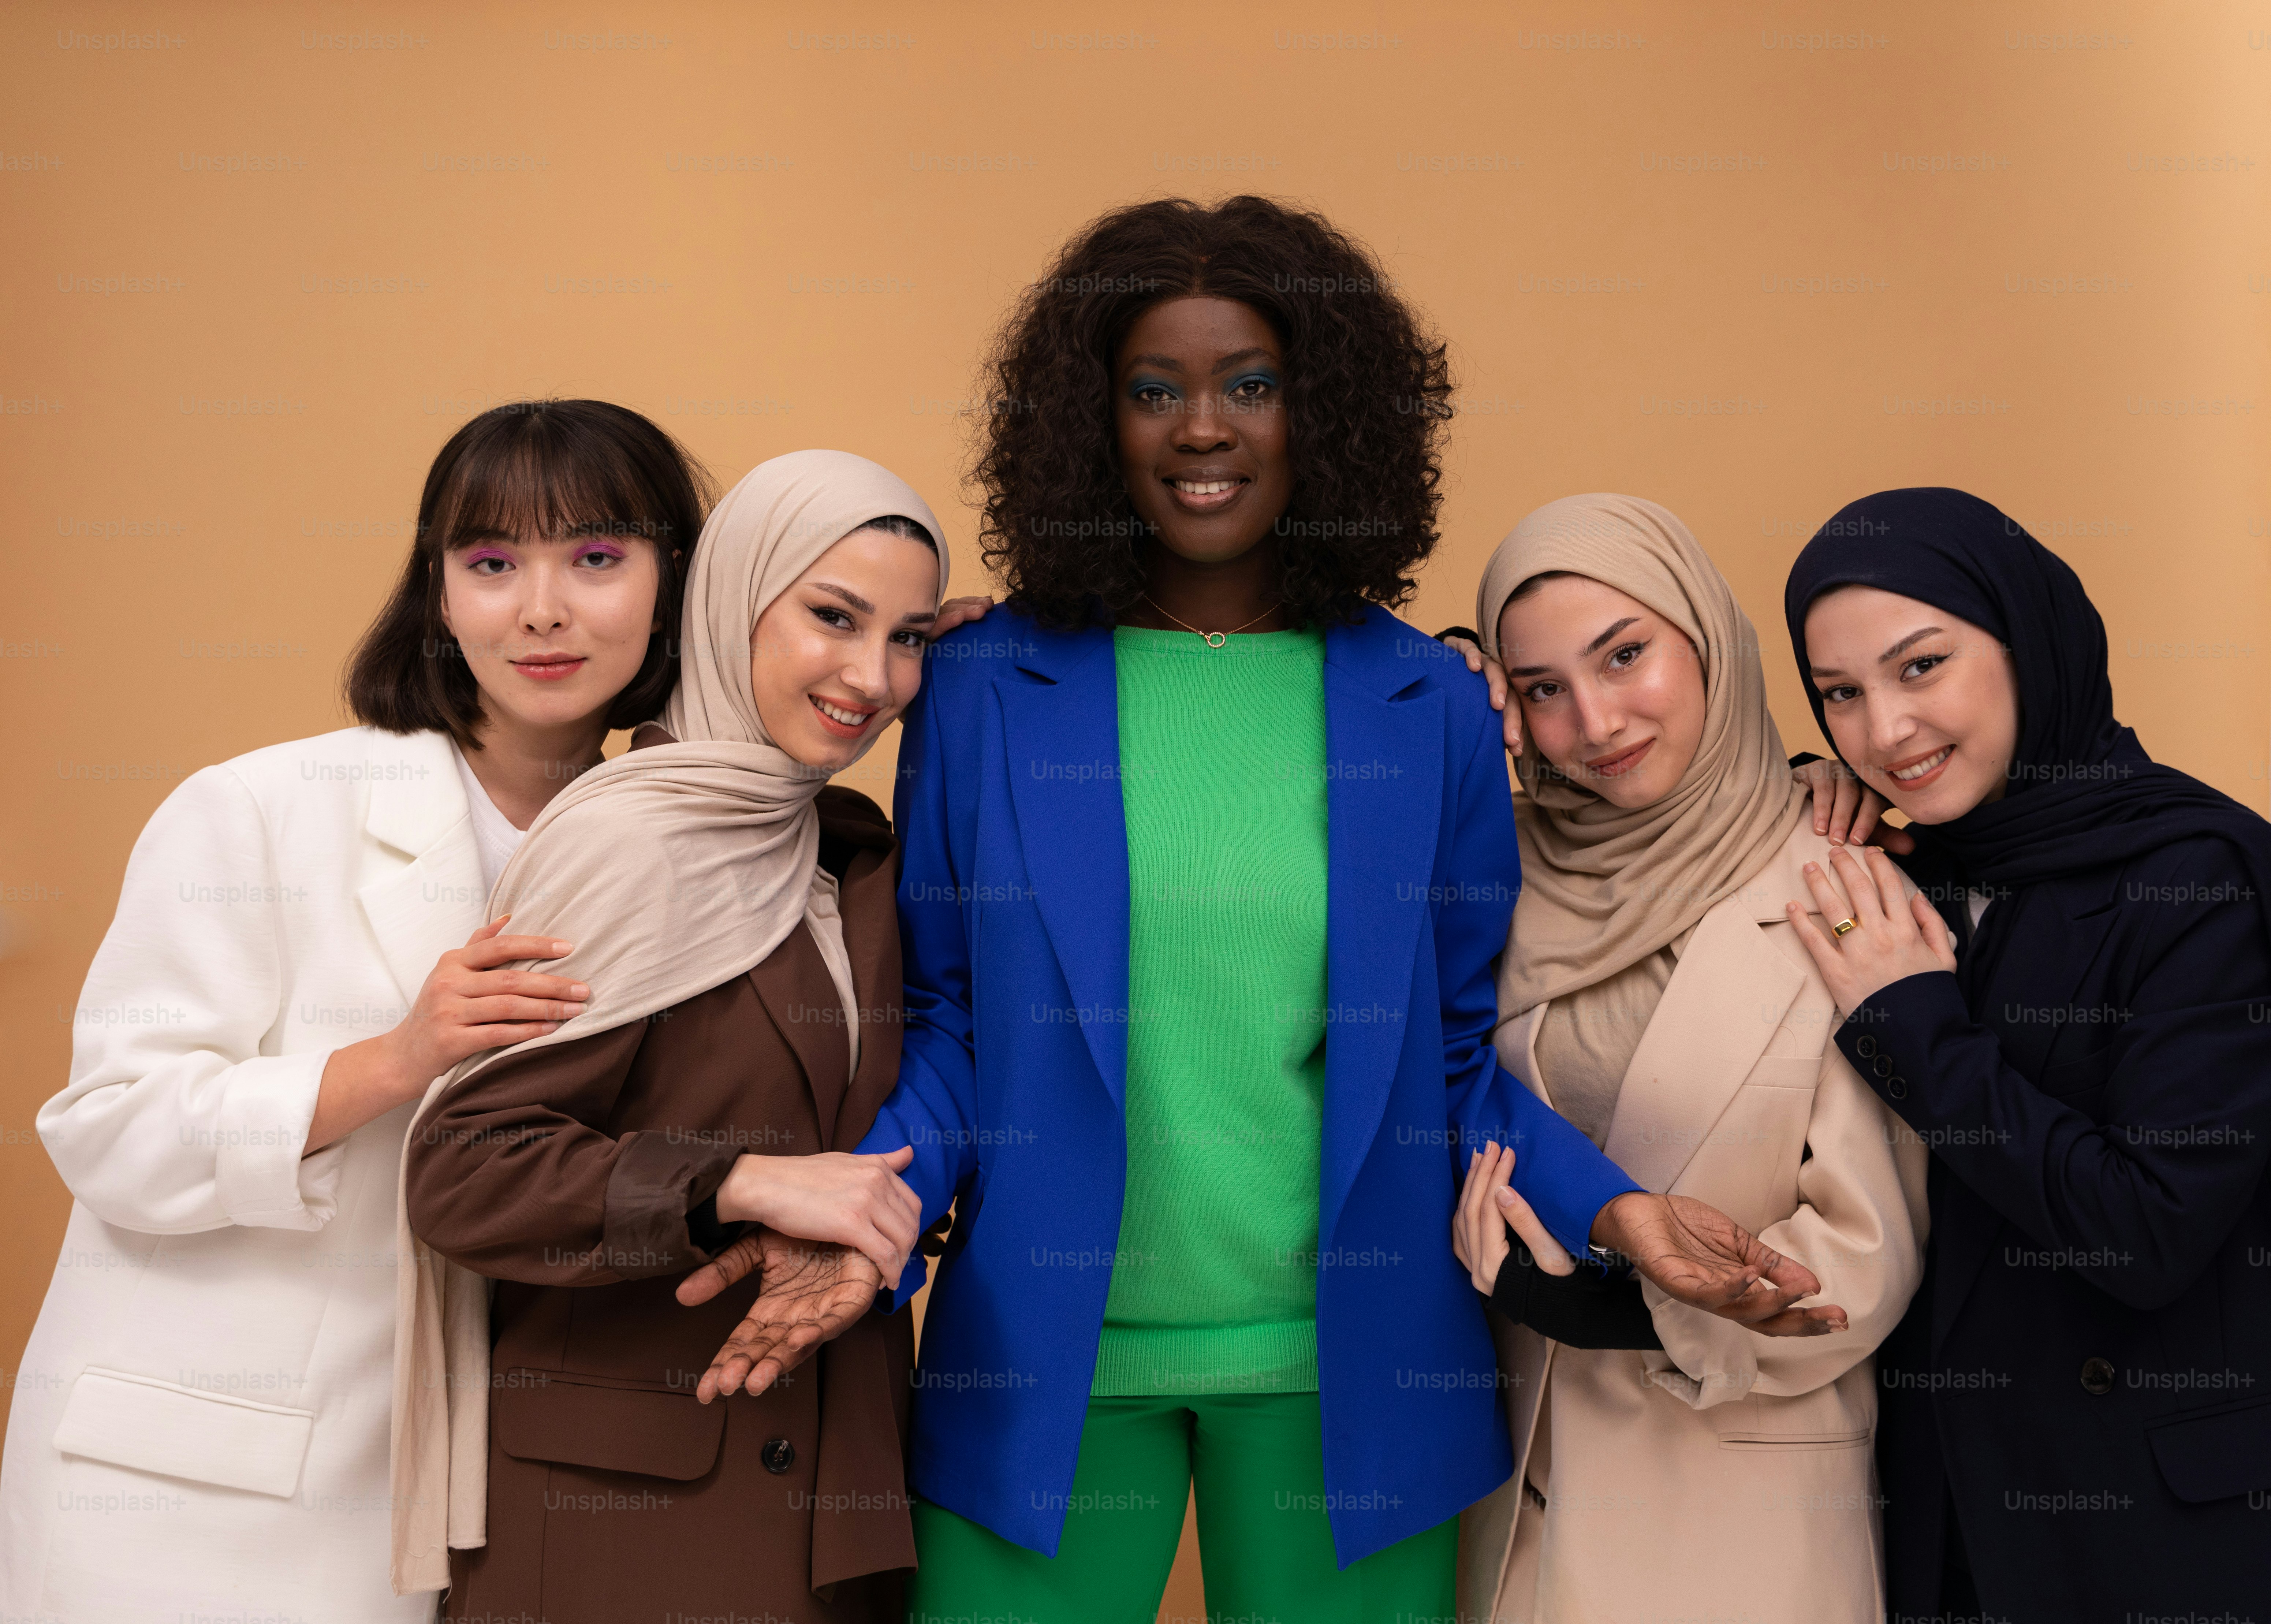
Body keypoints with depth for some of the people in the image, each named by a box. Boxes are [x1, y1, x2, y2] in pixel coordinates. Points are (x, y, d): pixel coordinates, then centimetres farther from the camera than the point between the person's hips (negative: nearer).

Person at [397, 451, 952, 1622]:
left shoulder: (860, 857, 10)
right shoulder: (628, 845, -14)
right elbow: (459, 1170, -18)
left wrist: (848, 1245, -4)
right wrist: (742, 1183, -26)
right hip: (612, 1495, -7)